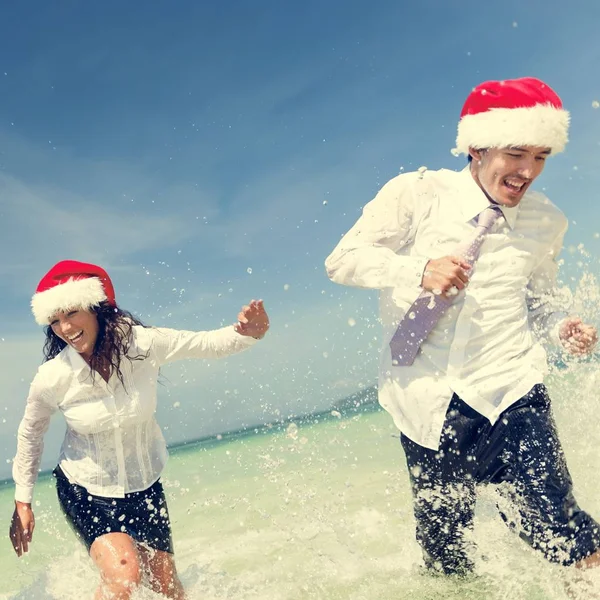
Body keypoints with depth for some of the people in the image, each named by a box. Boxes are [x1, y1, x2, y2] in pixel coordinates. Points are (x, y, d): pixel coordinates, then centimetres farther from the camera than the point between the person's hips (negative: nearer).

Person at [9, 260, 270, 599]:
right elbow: (31, 433, -3)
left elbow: (207, 344, -16)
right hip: (86, 490, -2)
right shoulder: (52, 378, -22)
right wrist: (23, 501, 5)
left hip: (144, 485, 2)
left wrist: (246, 333, -38)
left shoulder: (141, 344, -22)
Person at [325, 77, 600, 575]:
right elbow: (342, 260, -5)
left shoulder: (547, 221, 8)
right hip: (429, 404, -1)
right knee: (448, 562, 10)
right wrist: (419, 270, -22)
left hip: (511, 393, 2)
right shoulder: (417, 193, -4)